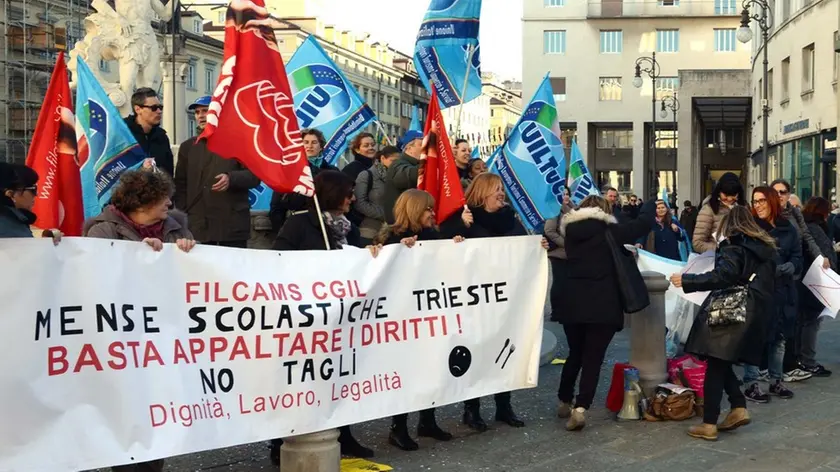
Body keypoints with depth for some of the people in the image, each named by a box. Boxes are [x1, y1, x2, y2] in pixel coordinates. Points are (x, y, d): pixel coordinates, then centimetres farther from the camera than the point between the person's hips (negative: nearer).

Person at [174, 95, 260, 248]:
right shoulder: (187, 147, 18)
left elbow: (255, 175, 1)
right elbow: (180, 184, 15)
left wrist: (231, 178, -17)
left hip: (232, 225, -3)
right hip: (198, 225, 3)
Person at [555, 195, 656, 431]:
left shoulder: (571, 230, 10)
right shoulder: (608, 231, -2)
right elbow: (644, 224, 1)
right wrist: (649, 205, 22)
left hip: (573, 304, 4)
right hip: (602, 306, -4)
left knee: (575, 354, 20)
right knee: (593, 358, -1)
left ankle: (565, 402, 28)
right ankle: (580, 408, -12)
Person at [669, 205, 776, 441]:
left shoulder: (734, 247, -8)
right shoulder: (765, 247, 17)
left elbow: (721, 276, -21)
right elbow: (767, 282, 22)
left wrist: (687, 281, -17)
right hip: (756, 314, 8)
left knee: (715, 364, -4)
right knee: (721, 362, 18)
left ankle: (709, 425, -4)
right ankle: (738, 408, 10)